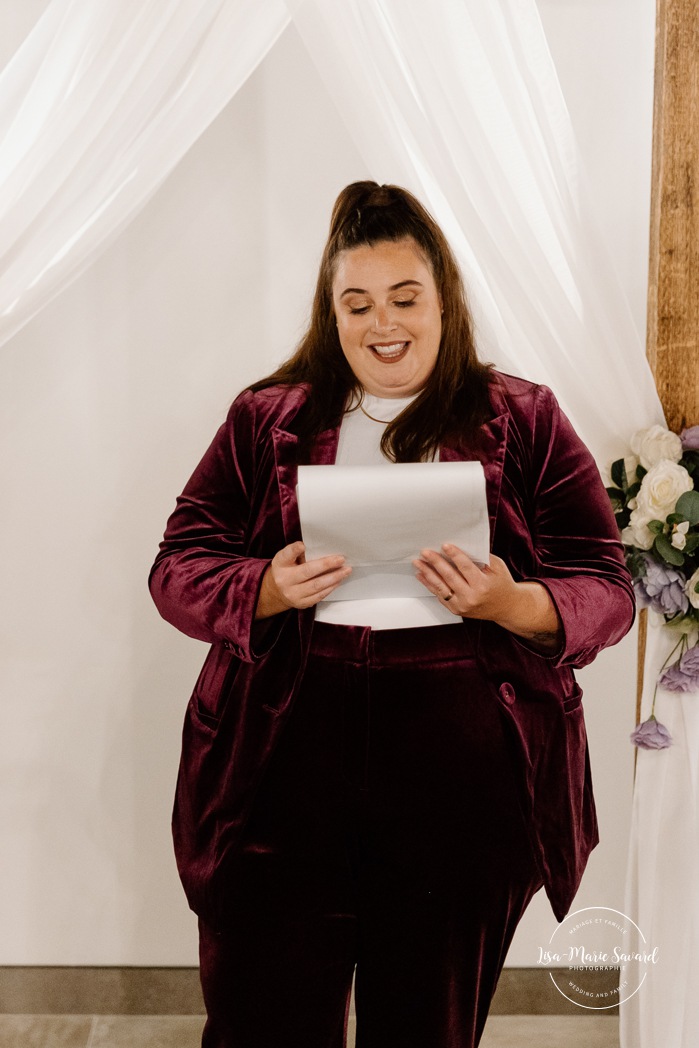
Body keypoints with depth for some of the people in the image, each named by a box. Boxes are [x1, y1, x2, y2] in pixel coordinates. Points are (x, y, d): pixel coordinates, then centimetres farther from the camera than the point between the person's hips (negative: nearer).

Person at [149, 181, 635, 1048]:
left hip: (462, 775, 0)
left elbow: (606, 591, 2)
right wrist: (268, 589, -14)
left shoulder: (524, 422, 6)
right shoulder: (266, 420, 9)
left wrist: (511, 604, -19)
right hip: (287, 762, 1)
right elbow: (177, 568, 6)